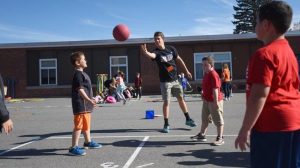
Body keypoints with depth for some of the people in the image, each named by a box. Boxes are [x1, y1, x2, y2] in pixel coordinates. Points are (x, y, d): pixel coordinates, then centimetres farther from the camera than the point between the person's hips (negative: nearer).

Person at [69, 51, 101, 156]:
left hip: (85, 105, 11)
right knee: (78, 126, -8)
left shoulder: (82, 73, 17)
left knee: (86, 125, 22)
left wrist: (90, 99, 28)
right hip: (81, 105, -11)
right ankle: (74, 148, -3)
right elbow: (80, 89, -22)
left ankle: (88, 142, 36)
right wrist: (89, 99, -27)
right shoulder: (78, 74, -15)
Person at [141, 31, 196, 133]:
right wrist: (145, 52, -62)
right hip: (165, 81, -4)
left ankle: (188, 119, 28)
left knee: (181, 99, 14)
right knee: (166, 102, -2)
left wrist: (186, 71, 16)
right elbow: (151, 55, -39)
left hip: (175, 79, 4)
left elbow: (179, 60, 13)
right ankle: (166, 124, 10)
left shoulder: (171, 49, 0)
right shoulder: (156, 52, -14)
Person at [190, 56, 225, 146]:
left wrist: (216, 102, -26)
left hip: (214, 101, -10)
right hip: (206, 100, 10)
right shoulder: (206, 74, 8)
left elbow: (215, 89, -25)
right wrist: (203, 94, 20)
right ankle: (201, 135, 34)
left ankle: (220, 138, 12)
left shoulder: (213, 75, -21)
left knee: (218, 120, 3)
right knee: (204, 119, 20)